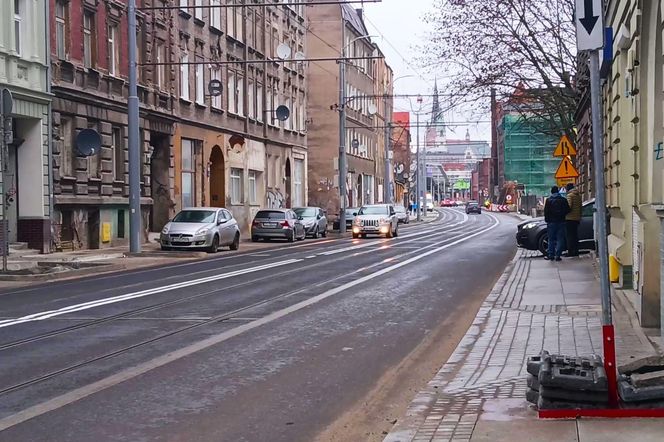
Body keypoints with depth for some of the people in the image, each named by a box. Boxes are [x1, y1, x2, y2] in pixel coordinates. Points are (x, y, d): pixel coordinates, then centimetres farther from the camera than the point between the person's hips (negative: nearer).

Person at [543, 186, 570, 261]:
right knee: (560, 239, 2)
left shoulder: (548, 200, -2)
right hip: (561, 222, 1)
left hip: (551, 222, -1)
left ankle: (551, 255, 6)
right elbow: (568, 210, 3)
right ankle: (557, 255, -3)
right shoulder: (563, 200, 1)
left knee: (551, 239, 7)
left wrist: (547, 220, 8)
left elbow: (546, 212, -3)